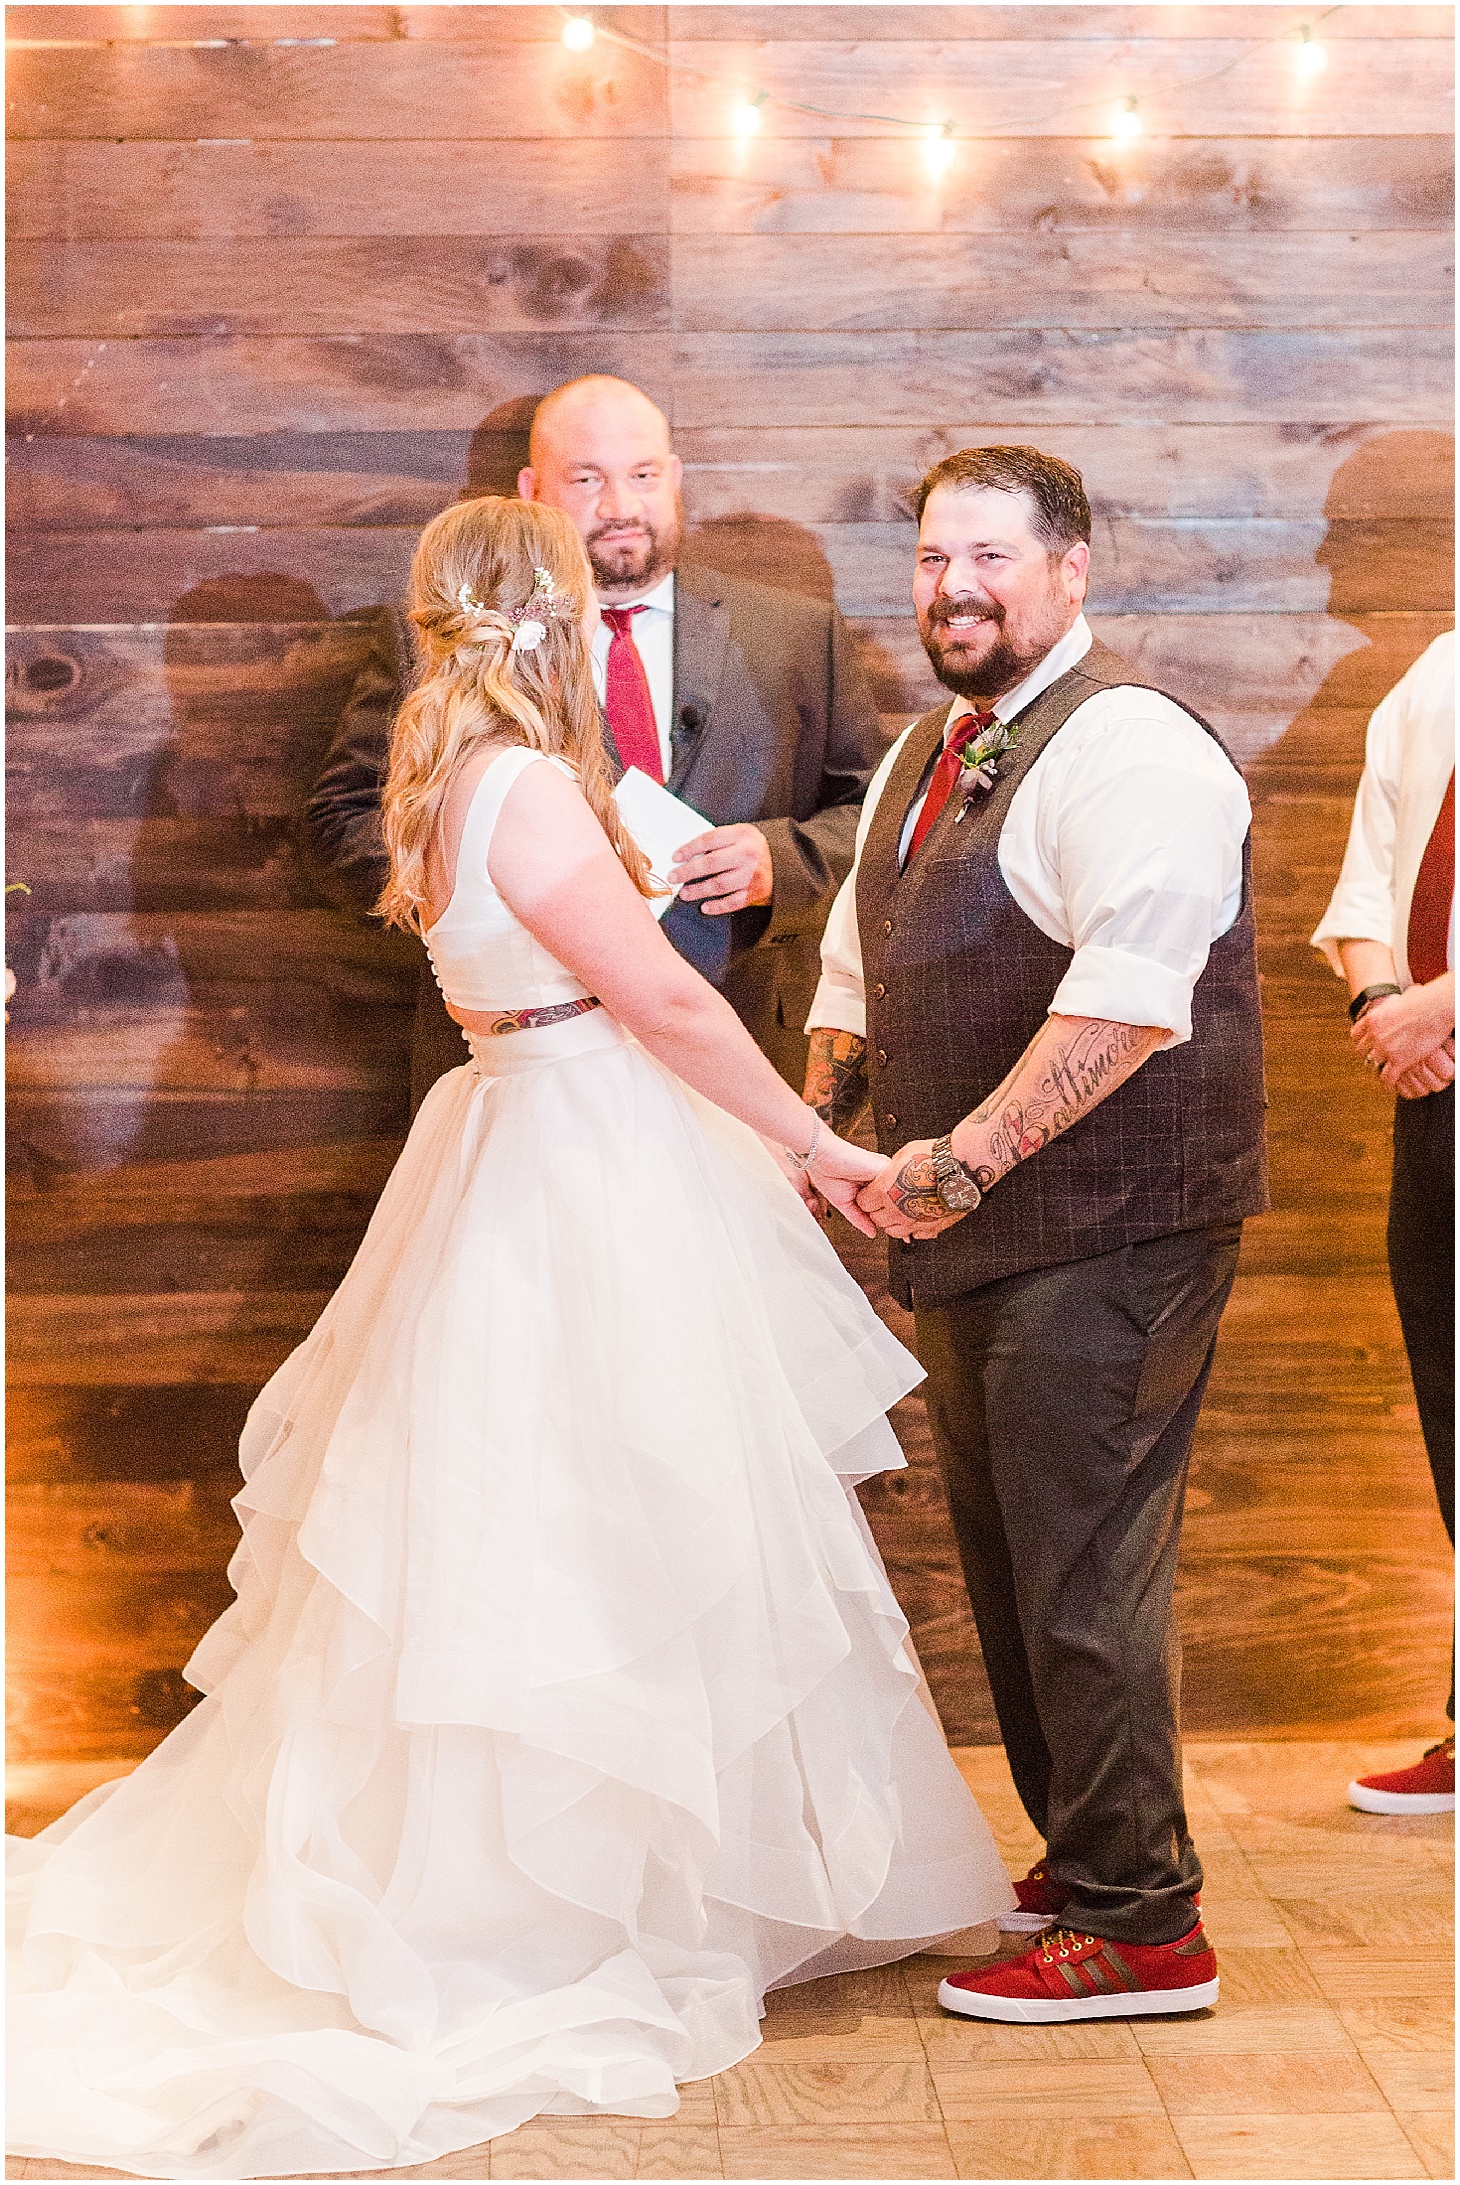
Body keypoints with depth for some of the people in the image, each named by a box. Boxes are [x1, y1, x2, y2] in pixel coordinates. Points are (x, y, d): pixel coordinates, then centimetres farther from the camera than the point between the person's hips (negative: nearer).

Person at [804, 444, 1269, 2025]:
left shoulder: (1127, 751, -15)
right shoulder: (926, 756, 16)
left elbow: (1126, 998, -26)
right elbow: (859, 961, 24)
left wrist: (965, 1156, -27)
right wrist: (816, 1122, 11)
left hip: (1103, 1230, -10)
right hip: (975, 1236, 10)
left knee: (1082, 1575, -5)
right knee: (1006, 1563, 18)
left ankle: (1140, 1926, 6)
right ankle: (1077, 1860, 33)